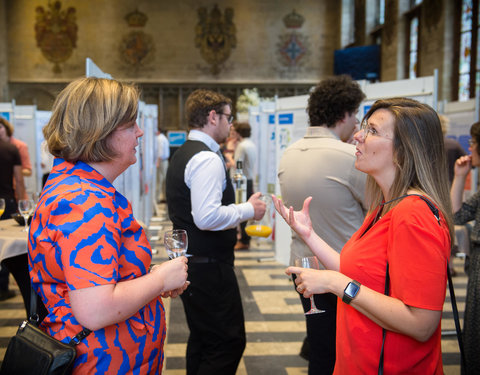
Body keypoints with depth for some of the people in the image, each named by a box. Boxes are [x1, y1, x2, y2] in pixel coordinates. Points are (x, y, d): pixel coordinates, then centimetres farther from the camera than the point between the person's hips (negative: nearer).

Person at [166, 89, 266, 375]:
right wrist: (248, 210, -15)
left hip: (191, 262, 11)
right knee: (229, 342, -2)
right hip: (208, 265, -11)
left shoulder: (182, 155, 14)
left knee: (203, 339, 20)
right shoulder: (207, 158, -19)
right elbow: (207, 217, -29)